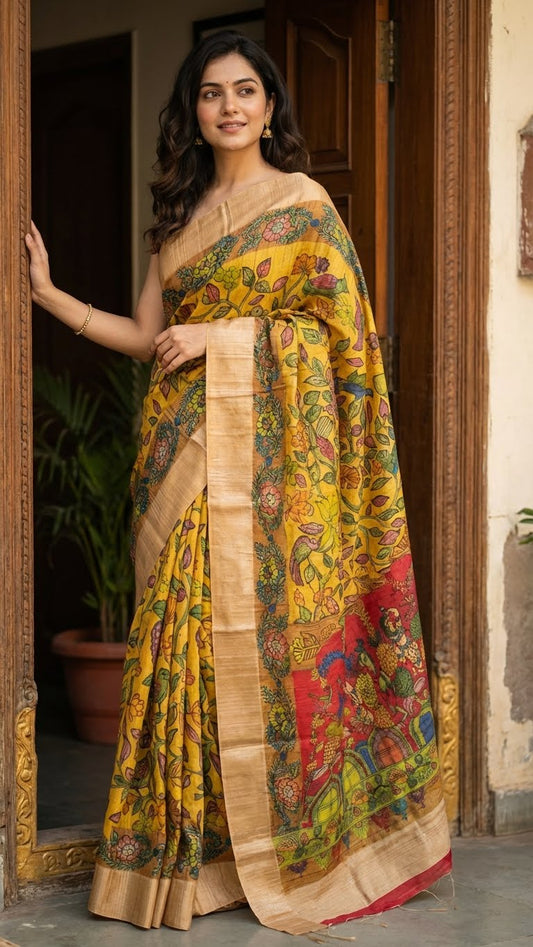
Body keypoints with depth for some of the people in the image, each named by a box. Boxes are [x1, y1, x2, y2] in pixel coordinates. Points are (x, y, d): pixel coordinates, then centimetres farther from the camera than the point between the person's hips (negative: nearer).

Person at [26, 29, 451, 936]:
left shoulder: (302, 202, 2)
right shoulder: (179, 213, 18)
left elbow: (340, 322, -4)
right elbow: (147, 334, 15)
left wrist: (222, 335, -10)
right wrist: (49, 293, 6)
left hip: (270, 442, -5)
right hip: (186, 445, 5)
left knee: (269, 620, -6)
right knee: (184, 624, 1)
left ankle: (288, 842, 5)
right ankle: (193, 847, 7)